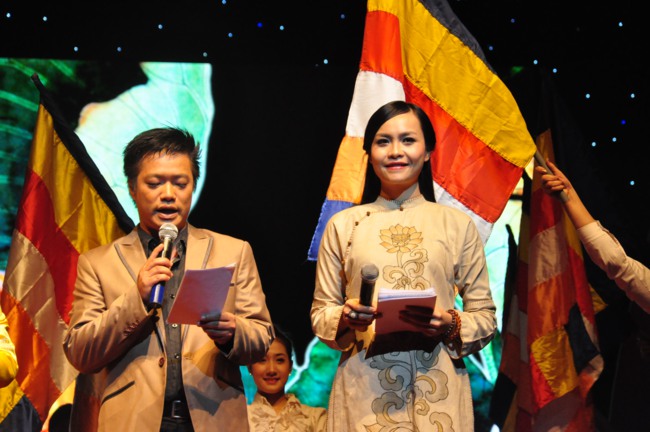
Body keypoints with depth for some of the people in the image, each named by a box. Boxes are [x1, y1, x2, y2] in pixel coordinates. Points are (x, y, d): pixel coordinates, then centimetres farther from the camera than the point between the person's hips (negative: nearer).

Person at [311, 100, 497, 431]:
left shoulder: (458, 224, 5)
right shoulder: (343, 225, 6)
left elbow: (485, 317, 6)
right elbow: (319, 313, 9)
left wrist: (451, 326, -13)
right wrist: (344, 319, -12)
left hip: (437, 393, 0)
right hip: (362, 391, 1)